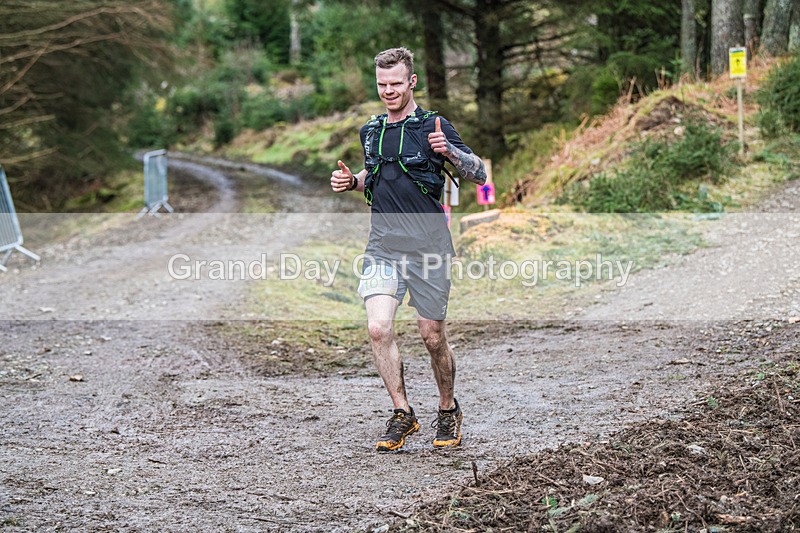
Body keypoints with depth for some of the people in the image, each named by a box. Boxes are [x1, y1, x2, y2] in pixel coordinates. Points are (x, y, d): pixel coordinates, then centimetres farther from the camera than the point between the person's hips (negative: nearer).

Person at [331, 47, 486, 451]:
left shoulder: (433, 126, -3)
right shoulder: (371, 131, 13)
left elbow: (479, 175, -5)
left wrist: (448, 150, -23)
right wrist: (351, 181, 9)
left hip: (428, 245, -4)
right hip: (383, 245, 4)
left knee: (432, 335, 3)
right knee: (378, 327, -14)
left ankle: (448, 410, 27)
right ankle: (402, 414, 0)